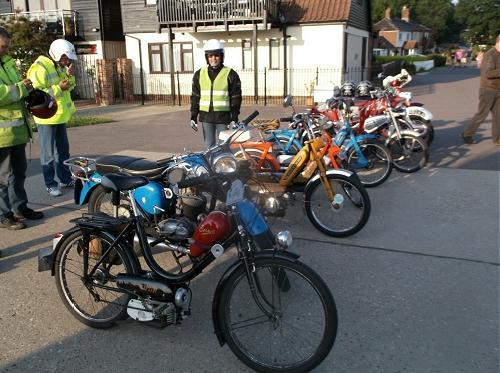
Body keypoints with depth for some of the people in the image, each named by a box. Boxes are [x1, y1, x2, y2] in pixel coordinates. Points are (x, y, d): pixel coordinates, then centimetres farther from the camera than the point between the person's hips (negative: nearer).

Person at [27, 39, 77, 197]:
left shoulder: (60, 66, 10)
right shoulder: (40, 68, -18)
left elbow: (69, 87, 16)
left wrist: (70, 76, -2)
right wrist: (58, 88, -28)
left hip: (60, 116, 9)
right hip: (46, 118, -9)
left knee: (63, 150, 17)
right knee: (48, 153, 0)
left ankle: (65, 178, 29)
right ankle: (50, 184, 9)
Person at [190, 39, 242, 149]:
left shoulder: (230, 74, -2)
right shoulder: (199, 74, 9)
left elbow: (236, 98, -1)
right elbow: (195, 97, 13)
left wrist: (234, 119, -7)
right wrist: (193, 116, 7)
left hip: (224, 117, -3)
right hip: (206, 117, 3)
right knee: (209, 147, 9)